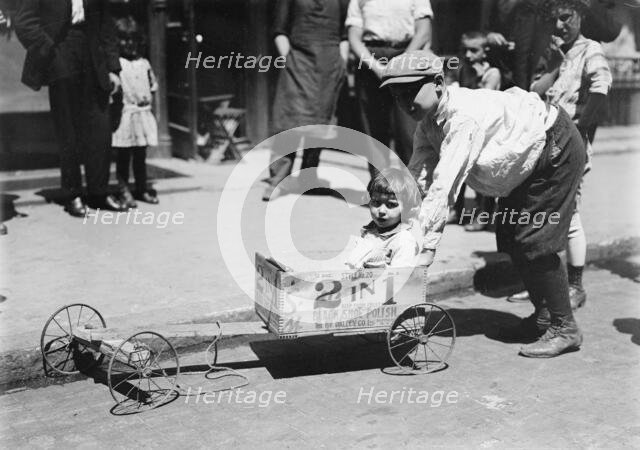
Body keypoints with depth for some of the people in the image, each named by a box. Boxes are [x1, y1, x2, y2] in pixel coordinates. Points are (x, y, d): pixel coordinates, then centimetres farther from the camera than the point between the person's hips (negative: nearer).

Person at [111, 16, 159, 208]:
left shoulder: (144, 63, 11)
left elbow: (153, 85, 20)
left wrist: (148, 98, 7)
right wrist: (117, 101, -16)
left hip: (143, 113, 5)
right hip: (123, 115, -5)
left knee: (140, 155, 11)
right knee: (123, 155, -2)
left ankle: (141, 189, 20)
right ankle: (124, 191, 4)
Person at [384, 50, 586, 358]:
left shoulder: (464, 115, -34)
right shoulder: (427, 125, -6)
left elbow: (444, 186, -39)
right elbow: (417, 177, -12)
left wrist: (426, 247, -39)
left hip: (556, 148, -10)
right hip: (527, 162, 10)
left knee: (534, 242, -13)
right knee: (510, 238, 10)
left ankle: (565, 328, 0)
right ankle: (543, 316, 24)